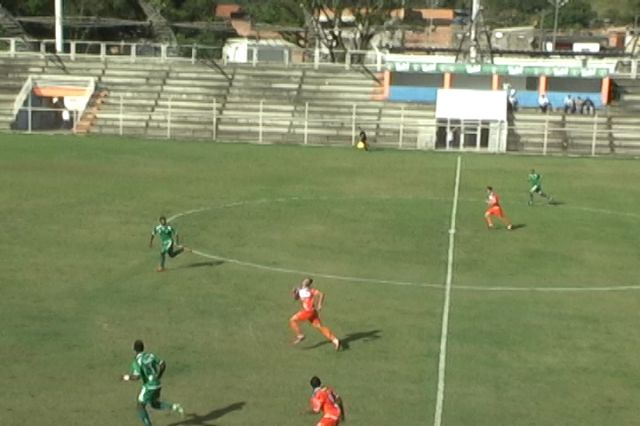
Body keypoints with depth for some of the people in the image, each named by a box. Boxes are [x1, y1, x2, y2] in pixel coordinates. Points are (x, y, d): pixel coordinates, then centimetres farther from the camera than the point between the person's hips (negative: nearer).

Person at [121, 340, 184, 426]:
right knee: (155, 405, 27)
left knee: (140, 407, 9)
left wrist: (127, 378, -5)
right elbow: (163, 365, 5)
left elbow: (136, 377, -27)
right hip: (157, 385, 8)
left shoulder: (136, 362, -18)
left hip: (149, 387, -8)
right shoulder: (150, 355, 5)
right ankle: (174, 407, 7)